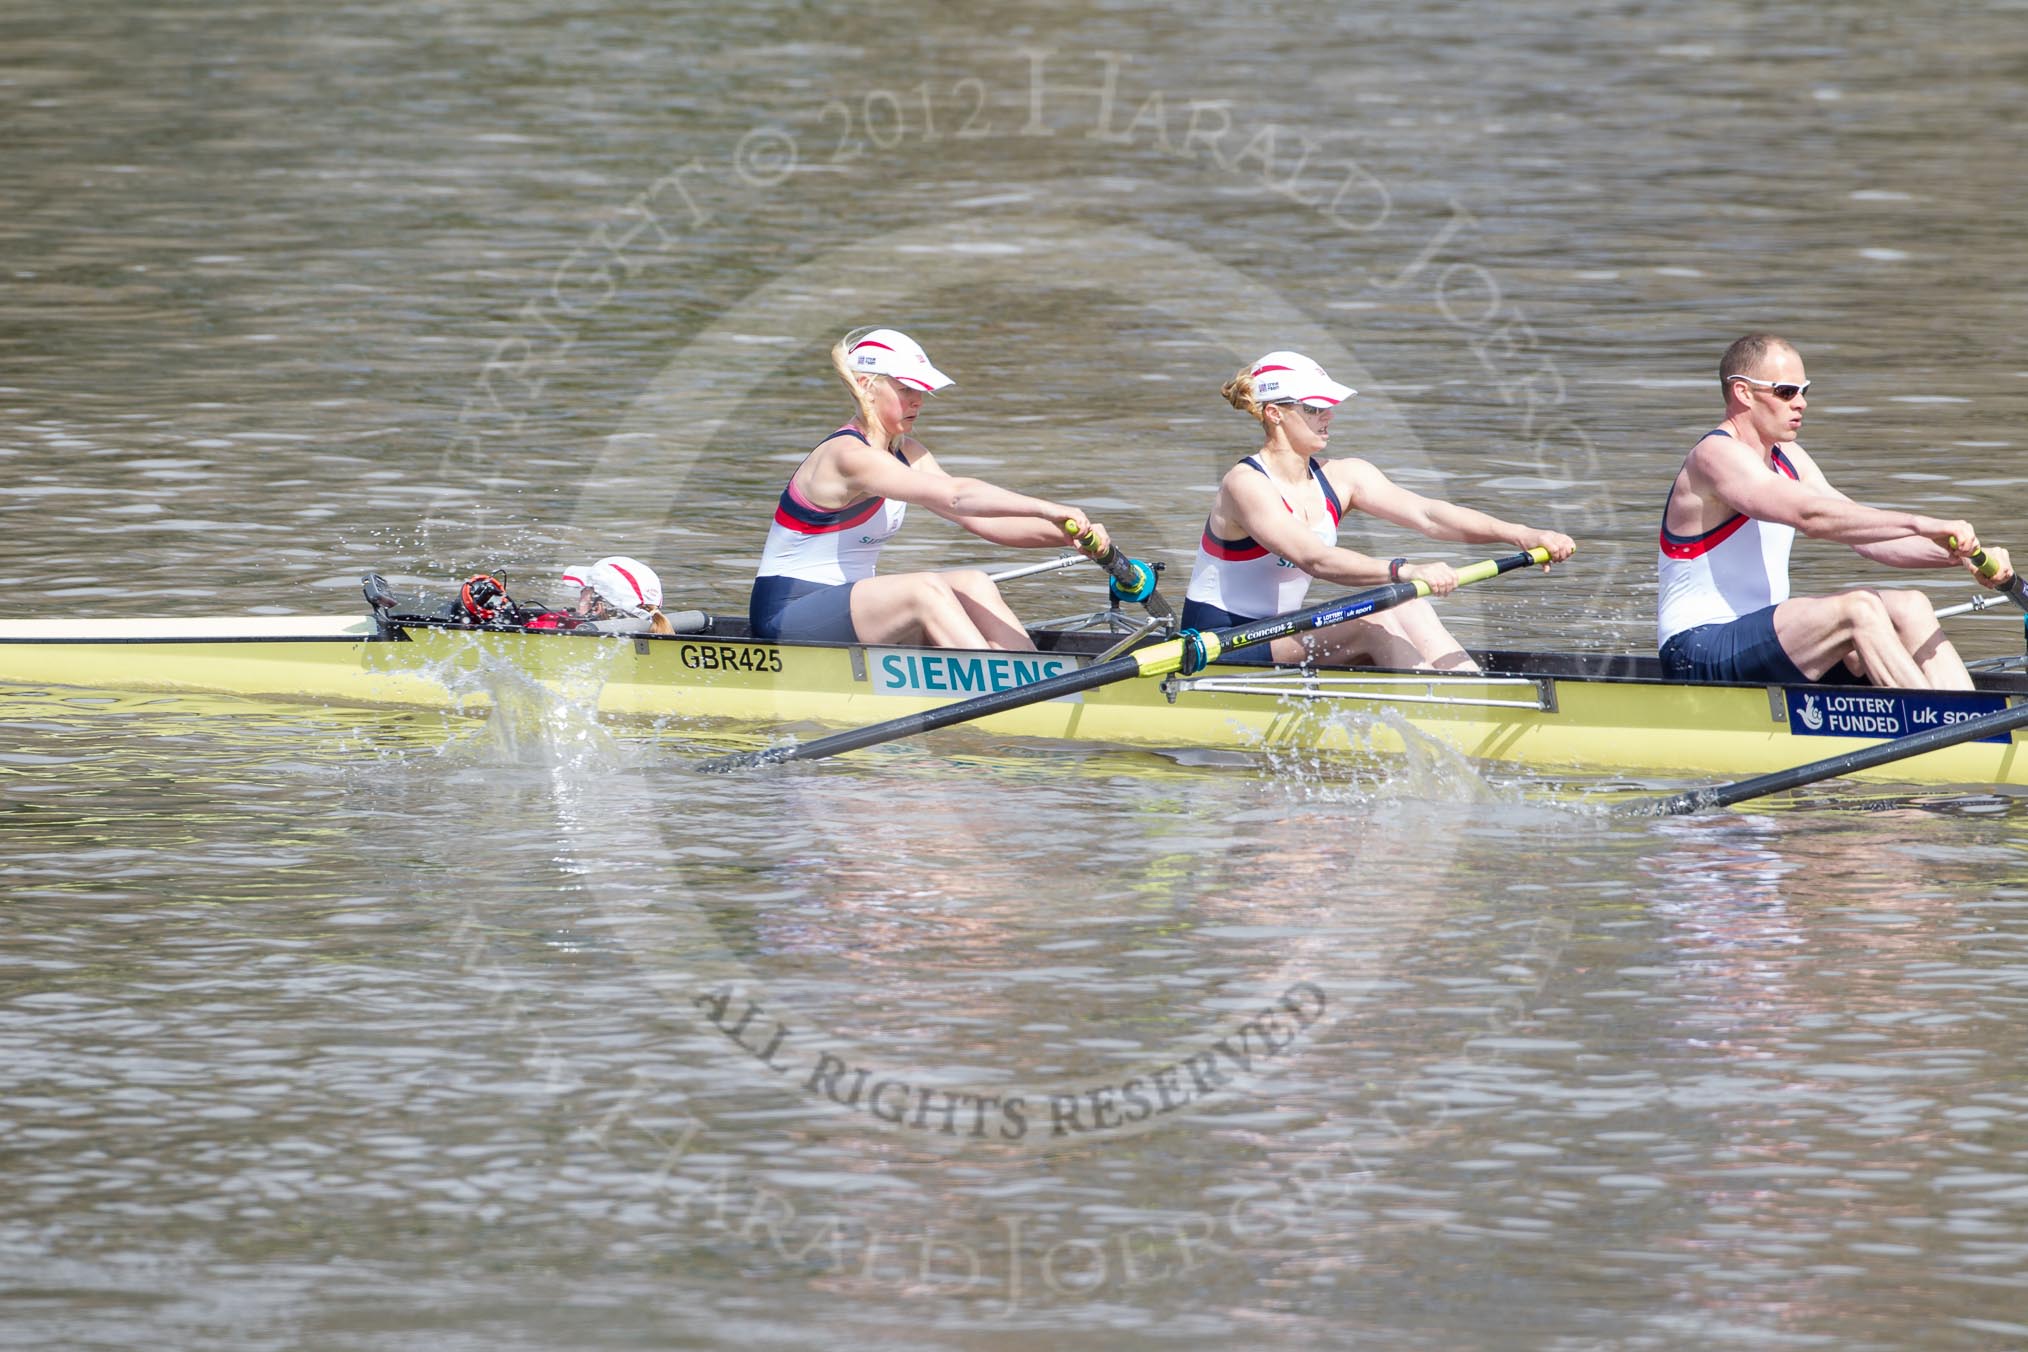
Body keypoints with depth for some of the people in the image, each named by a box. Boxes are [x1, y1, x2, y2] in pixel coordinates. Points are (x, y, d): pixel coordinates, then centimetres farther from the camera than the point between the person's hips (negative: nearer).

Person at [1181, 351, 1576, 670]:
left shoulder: (1341, 477, 5)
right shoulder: (1245, 484, -18)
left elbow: (1427, 515, -8)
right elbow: (1313, 558, -33)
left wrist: (1521, 534, -22)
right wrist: (1405, 572, -46)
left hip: (1279, 638, 8)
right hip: (1218, 652, -8)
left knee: (1409, 611, -14)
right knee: (1376, 625, -25)